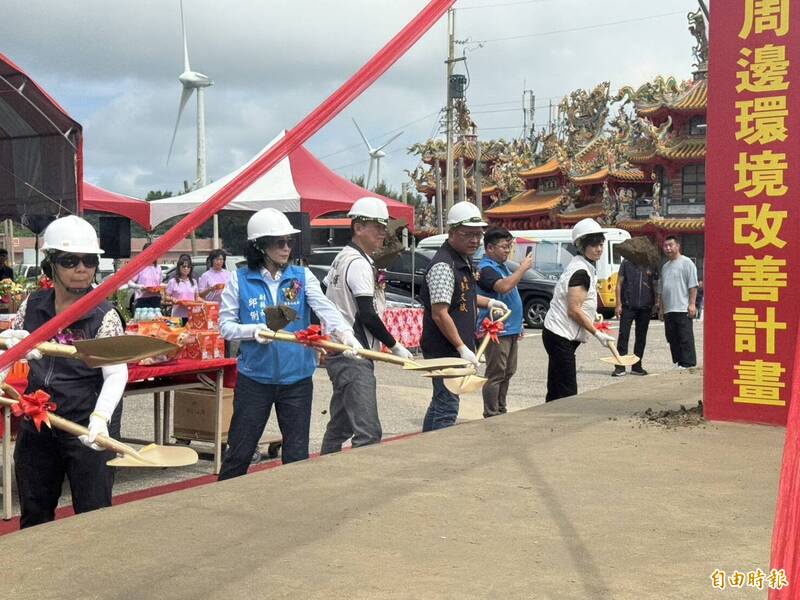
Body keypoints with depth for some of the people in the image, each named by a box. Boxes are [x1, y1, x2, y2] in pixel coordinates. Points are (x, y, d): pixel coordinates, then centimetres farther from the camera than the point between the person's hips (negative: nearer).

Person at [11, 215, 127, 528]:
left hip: (87, 427, -5)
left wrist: (100, 417, -36)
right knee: (33, 517, 18)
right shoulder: (32, 306, 1)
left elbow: (116, 374, -21)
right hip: (36, 423, 5)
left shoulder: (104, 315, -14)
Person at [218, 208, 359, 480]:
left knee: (297, 453, 10)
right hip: (254, 378, -1)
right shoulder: (240, 279, -2)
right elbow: (225, 325, -1)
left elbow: (326, 309, -14)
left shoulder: (302, 276, 1)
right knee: (239, 450, 9)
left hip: (297, 378, 1)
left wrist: (345, 333, -33)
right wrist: (253, 331, -21)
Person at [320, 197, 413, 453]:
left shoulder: (342, 259, 17)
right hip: (353, 356, -11)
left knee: (339, 426, 17)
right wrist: (395, 346, -10)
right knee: (368, 432, -14)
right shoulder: (359, 264, -13)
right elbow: (367, 315, -18)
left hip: (339, 353, 11)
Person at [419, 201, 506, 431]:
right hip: (444, 350, -10)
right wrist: (462, 348, -21)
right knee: (447, 408, -7)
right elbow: (439, 314, -23)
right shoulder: (443, 265, -18)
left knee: (440, 403, 17)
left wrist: (488, 302, 22)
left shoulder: (463, 261, 13)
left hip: (455, 349, 10)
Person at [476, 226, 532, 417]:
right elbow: (503, 287, -32)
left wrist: (518, 325, 23)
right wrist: (523, 268, -22)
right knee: (495, 375, -7)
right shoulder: (486, 268, -14)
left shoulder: (502, 266, 16)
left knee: (507, 373, 14)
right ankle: (491, 416, -2)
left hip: (510, 330, 10)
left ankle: (501, 411, 23)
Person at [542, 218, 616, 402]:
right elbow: (574, 311, -20)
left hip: (559, 335, 10)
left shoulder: (579, 266, 14)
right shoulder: (581, 271, -17)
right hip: (560, 337, -10)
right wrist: (598, 334, -15)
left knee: (556, 391, 12)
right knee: (567, 394, -11)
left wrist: (593, 315, 12)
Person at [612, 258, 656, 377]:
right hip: (628, 306, -3)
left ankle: (637, 366, 17)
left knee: (641, 337, 8)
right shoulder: (626, 263, 2)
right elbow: (619, 284, 1)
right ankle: (620, 367, -4)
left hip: (645, 307, 3)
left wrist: (655, 304, 6)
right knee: (623, 335, -6)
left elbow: (654, 286, 15)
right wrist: (618, 304, -6)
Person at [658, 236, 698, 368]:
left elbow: (693, 285, -9)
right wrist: (661, 308, 22)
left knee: (685, 338, -6)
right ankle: (677, 363, 15)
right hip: (668, 310, 8)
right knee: (672, 339, 8)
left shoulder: (686, 262, -2)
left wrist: (692, 304, -15)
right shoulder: (665, 266, 21)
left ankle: (688, 364, -4)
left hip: (683, 309, -8)